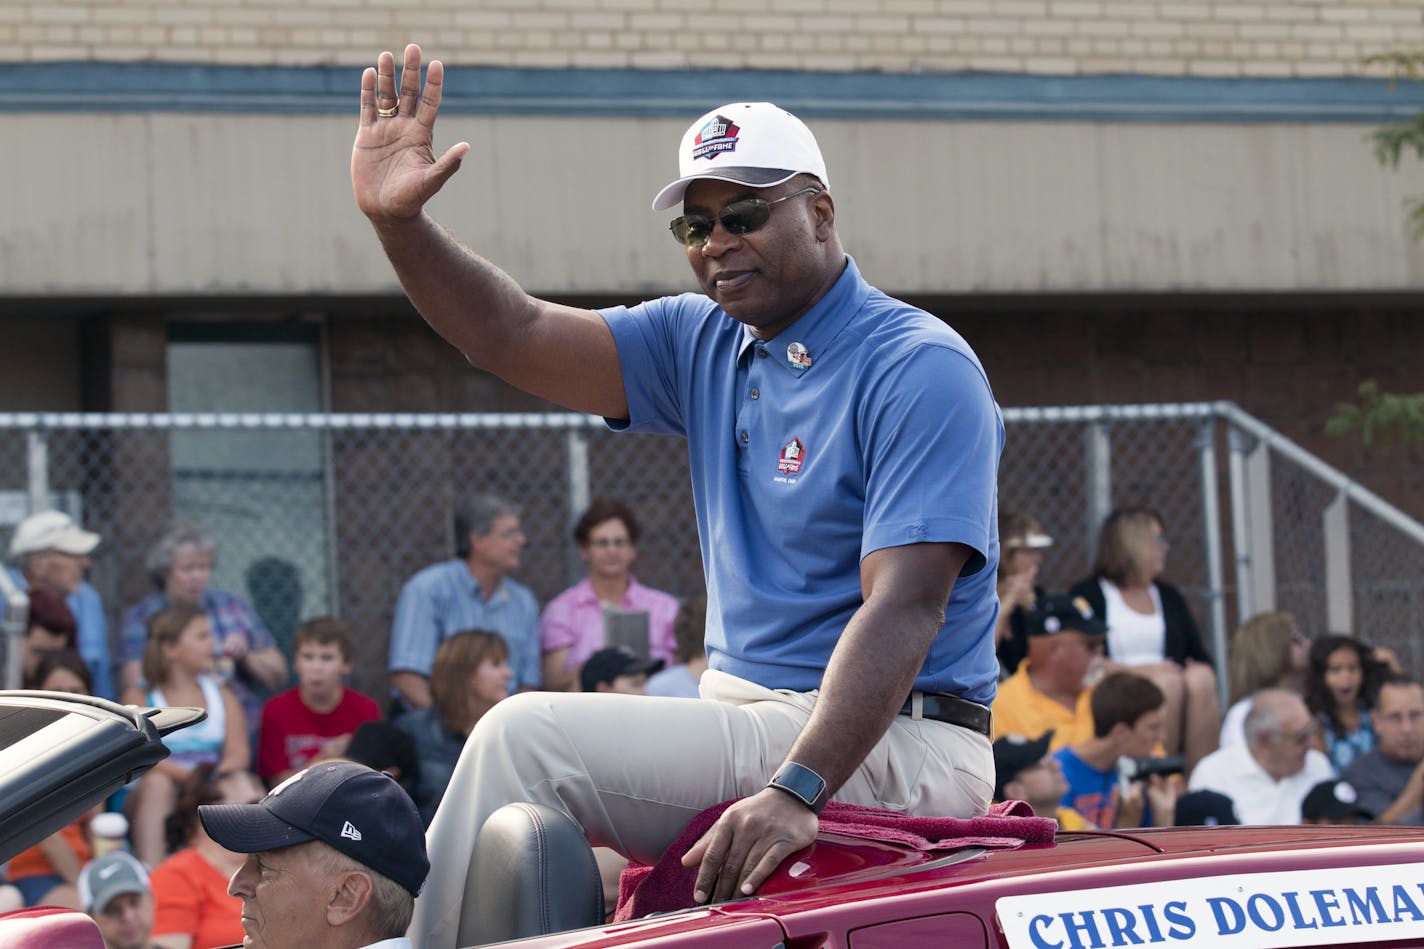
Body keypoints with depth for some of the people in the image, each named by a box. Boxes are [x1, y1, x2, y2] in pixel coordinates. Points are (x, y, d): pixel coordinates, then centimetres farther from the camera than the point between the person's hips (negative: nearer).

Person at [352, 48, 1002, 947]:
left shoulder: (922, 370, -12)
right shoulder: (706, 344, 13)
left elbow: (903, 608, -22)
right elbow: (513, 336, 4)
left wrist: (797, 790, -34)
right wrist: (399, 222, -14)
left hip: (887, 744, -9)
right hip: (752, 721, 9)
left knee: (528, 736, -19)